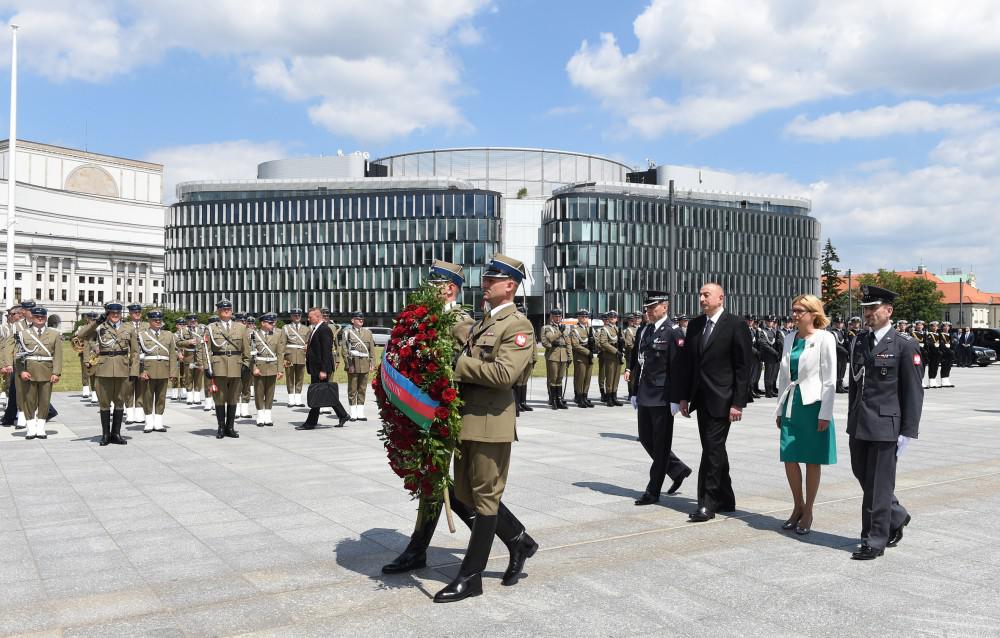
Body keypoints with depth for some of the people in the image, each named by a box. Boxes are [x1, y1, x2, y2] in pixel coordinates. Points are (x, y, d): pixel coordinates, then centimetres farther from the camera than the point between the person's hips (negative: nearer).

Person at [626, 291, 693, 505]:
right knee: (646, 439, 14)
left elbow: (678, 368, -14)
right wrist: (634, 392, 14)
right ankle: (678, 469, 32)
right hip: (644, 397, 8)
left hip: (663, 398, -8)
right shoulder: (643, 332, 12)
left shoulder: (673, 333, -10)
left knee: (660, 444, 2)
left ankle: (653, 492, 10)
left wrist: (676, 399, -16)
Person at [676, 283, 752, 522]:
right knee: (714, 449, 13)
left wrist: (737, 403, -13)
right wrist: (684, 397, 9)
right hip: (701, 399, 7)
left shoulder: (735, 325, -8)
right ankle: (725, 499, 24)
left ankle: (708, 503, -2)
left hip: (721, 400, -7)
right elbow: (687, 362, 13)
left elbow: (743, 366, -10)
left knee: (713, 450, -7)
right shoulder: (695, 324, 10)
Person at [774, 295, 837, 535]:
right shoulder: (789, 339, 11)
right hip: (791, 405, 5)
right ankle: (798, 507, 23)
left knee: (813, 460, 5)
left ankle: (808, 512, 16)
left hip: (813, 405, -5)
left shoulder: (824, 339, -7)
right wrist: (780, 408, 13)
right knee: (789, 458, 5)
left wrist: (825, 414, -13)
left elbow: (830, 380, -9)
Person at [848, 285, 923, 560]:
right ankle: (896, 517, 37)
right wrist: (851, 422, 16)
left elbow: (913, 392, -7)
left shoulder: (905, 345, -6)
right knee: (862, 475, 14)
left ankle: (874, 542, 10)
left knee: (878, 485, -1)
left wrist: (908, 432, -10)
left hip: (885, 425, -6)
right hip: (859, 426, 6)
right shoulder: (859, 343, 12)